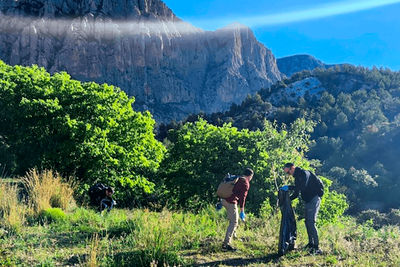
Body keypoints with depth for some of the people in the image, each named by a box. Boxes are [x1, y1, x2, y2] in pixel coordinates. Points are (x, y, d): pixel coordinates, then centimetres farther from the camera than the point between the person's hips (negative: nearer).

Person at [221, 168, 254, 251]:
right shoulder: (245, 183, -6)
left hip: (224, 200, 9)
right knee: (234, 223, -4)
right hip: (231, 202, -9)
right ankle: (226, 244, -7)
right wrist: (242, 211, -13)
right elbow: (242, 197, -13)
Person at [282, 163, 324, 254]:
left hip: (314, 199, -10)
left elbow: (303, 187, -28)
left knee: (311, 222, -15)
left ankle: (317, 248, -15)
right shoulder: (297, 177, 16)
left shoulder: (304, 173, -13)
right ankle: (311, 243, 27)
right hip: (308, 200, 10)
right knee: (307, 221, 14)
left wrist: (289, 187, -25)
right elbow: (296, 193, 20)